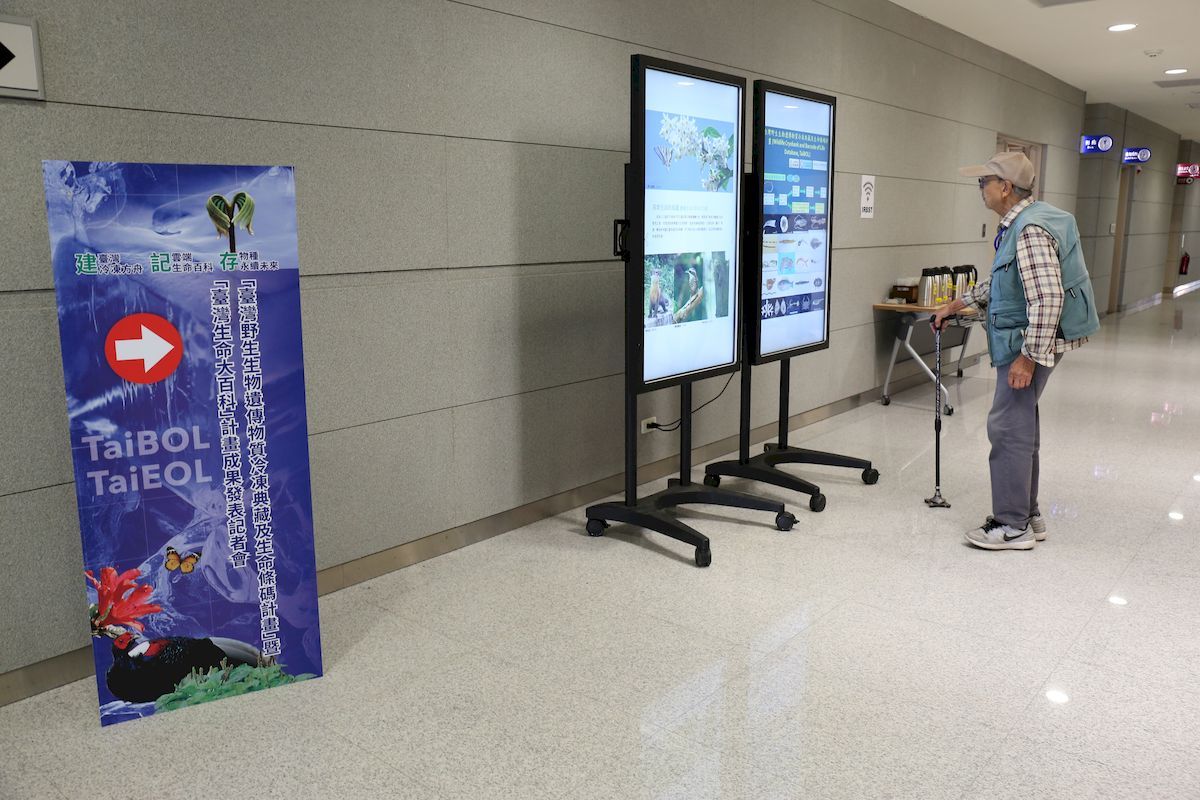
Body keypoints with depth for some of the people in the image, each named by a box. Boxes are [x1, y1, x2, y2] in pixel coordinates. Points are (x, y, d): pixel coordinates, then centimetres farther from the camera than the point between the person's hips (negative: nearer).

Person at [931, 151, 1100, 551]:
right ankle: (1027, 516, 27)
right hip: (1022, 340, 11)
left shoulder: (1030, 231, -21)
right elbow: (1002, 282, 25)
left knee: (1008, 428, -5)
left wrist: (1029, 356, -25)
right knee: (1019, 427, 16)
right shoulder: (1018, 223, 12)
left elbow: (1048, 298, -26)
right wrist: (957, 304, 26)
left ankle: (1013, 526, 4)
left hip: (1031, 343, -11)